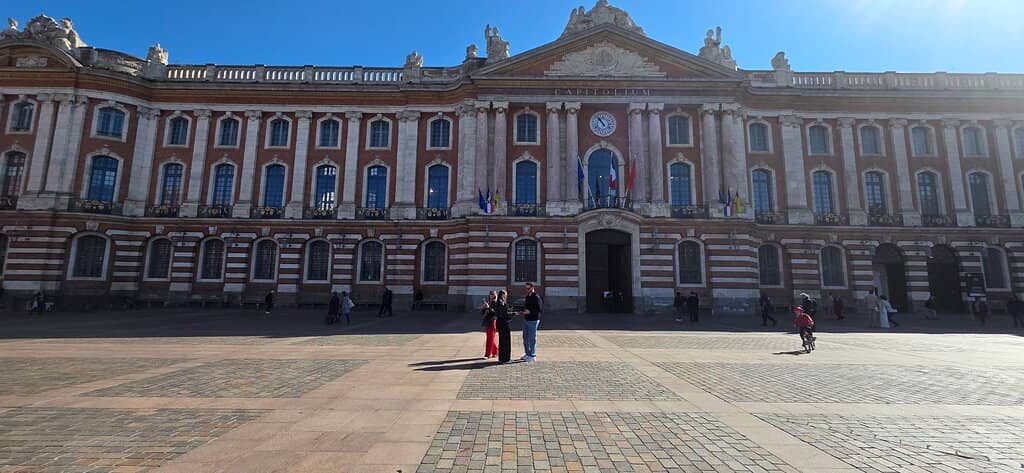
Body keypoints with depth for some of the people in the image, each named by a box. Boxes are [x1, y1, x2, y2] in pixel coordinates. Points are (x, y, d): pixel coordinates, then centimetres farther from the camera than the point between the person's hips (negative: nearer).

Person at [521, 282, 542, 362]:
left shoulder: (536, 297, -14)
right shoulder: (527, 296, 12)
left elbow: (540, 310, -18)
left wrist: (530, 312, -23)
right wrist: (523, 310, 5)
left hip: (533, 320, -9)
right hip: (525, 319, 9)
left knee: (532, 338, -1)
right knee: (525, 337, 15)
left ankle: (532, 355, 9)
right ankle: (527, 353, 28)